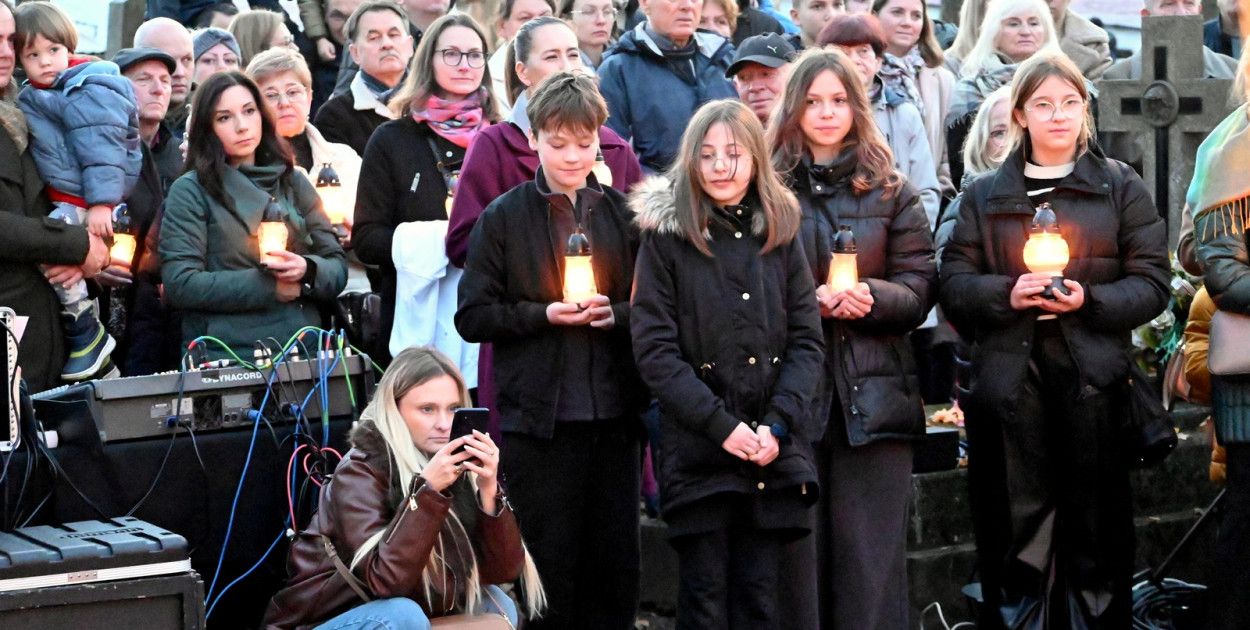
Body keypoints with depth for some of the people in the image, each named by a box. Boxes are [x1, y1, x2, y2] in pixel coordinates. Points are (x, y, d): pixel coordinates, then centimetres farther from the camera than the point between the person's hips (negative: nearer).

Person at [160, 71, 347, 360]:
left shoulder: (294, 184, 18)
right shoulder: (190, 192, 6)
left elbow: (338, 269, 15)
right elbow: (179, 284, -5)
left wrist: (307, 270, -7)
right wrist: (267, 286, -7)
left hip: (302, 351, 3)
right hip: (224, 356, -3)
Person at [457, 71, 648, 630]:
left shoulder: (624, 213, 8)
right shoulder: (504, 217, 2)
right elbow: (472, 316, -1)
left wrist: (615, 314, -9)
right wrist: (544, 314, -13)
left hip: (614, 415, 3)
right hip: (538, 417, -2)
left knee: (617, 563, 6)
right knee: (547, 564, 1)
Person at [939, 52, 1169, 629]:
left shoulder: (1120, 187, 11)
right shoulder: (985, 196, 15)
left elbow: (1152, 283, 4)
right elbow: (954, 284, 7)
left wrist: (1090, 300, -13)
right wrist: (1007, 294, -12)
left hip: (1092, 380, -1)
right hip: (1008, 380, 1)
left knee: (1096, 524, -1)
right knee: (1016, 524, -1)